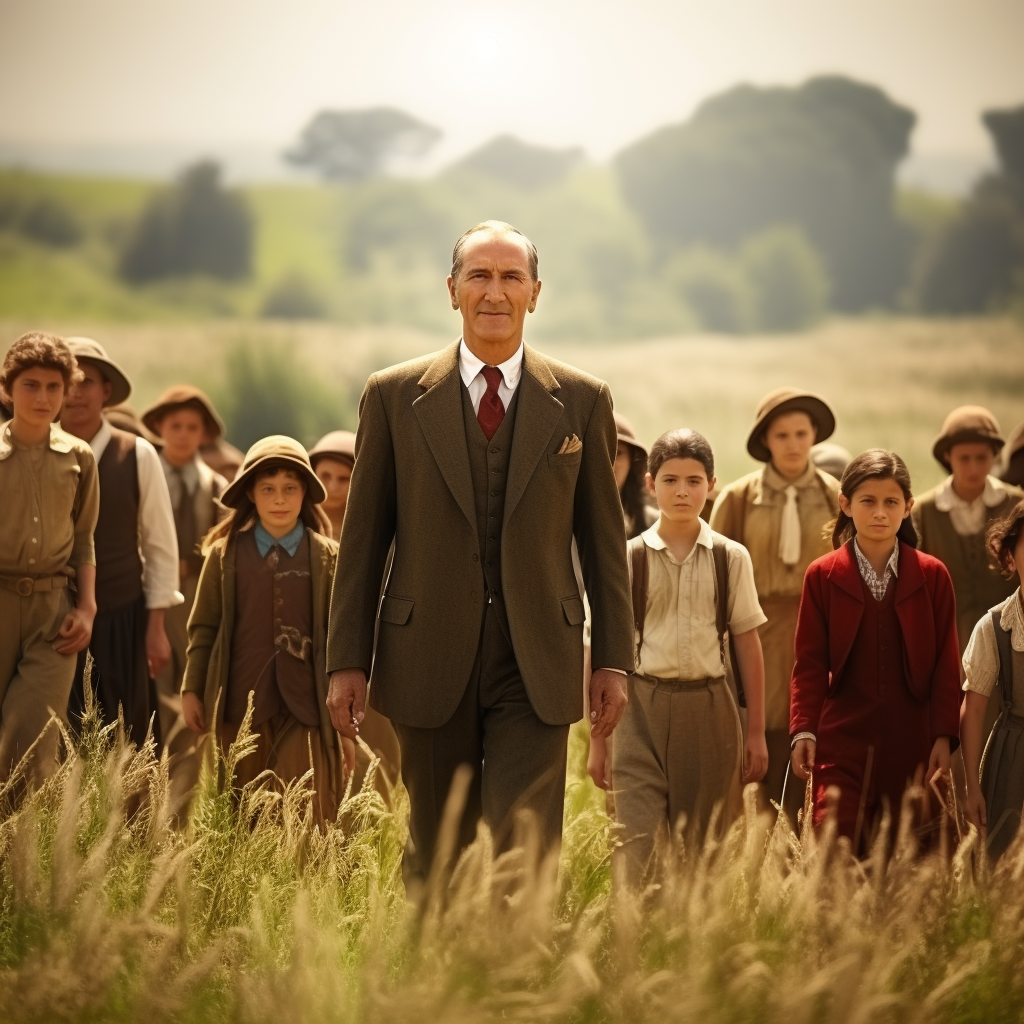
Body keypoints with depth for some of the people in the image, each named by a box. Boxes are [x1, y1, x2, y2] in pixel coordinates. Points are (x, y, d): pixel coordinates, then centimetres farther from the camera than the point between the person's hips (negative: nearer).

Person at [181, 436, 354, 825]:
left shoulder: (327, 557, 3)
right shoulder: (225, 554, 6)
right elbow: (203, 628, 10)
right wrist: (191, 689, 3)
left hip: (305, 710, -1)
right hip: (240, 709, 1)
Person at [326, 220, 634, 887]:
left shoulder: (583, 402, 5)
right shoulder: (394, 397, 3)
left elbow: (604, 538, 8)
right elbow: (363, 538, 5)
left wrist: (614, 659, 4)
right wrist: (348, 661, 2)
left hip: (536, 668, -1)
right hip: (430, 664, 1)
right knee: (436, 857, 10)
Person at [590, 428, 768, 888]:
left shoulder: (731, 558, 4)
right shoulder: (629, 558, 1)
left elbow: (748, 645, 8)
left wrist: (756, 732, 7)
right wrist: (597, 740, 4)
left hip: (708, 707, 1)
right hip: (641, 708, -1)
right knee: (641, 850, -10)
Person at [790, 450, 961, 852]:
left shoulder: (932, 576, 4)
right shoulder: (823, 576, 3)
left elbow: (946, 664, 4)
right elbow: (810, 663, 2)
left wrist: (944, 736, -2)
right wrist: (803, 730, -8)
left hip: (911, 743, 1)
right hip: (842, 740, -1)